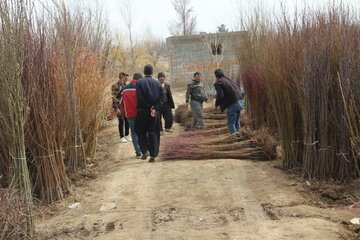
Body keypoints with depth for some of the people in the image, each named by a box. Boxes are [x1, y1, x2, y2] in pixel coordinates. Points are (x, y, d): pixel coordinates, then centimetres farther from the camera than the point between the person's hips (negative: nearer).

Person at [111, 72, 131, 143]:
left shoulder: (125, 85, 8)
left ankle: (127, 135, 21)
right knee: (121, 121, -4)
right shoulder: (115, 86, -12)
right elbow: (114, 98, -14)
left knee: (127, 120, 7)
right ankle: (122, 137, 6)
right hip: (119, 106, -6)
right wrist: (117, 108, -19)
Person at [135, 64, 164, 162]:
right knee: (154, 133, 7)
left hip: (143, 111, -3)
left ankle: (145, 150, -2)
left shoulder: (139, 82, -4)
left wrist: (149, 107, -7)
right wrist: (155, 108, -9)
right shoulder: (157, 83, 6)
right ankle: (153, 155, 6)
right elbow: (162, 97, -2)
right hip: (155, 112, 3)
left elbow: (140, 98, -13)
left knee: (141, 132, 12)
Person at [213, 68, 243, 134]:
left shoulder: (218, 83, -5)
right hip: (239, 101, 8)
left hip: (232, 104, -8)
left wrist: (216, 104, -1)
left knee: (231, 123, 0)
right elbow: (238, 89, 22)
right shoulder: (229, 80, 19)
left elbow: (220, 95, -16)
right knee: (236, 122, 20)